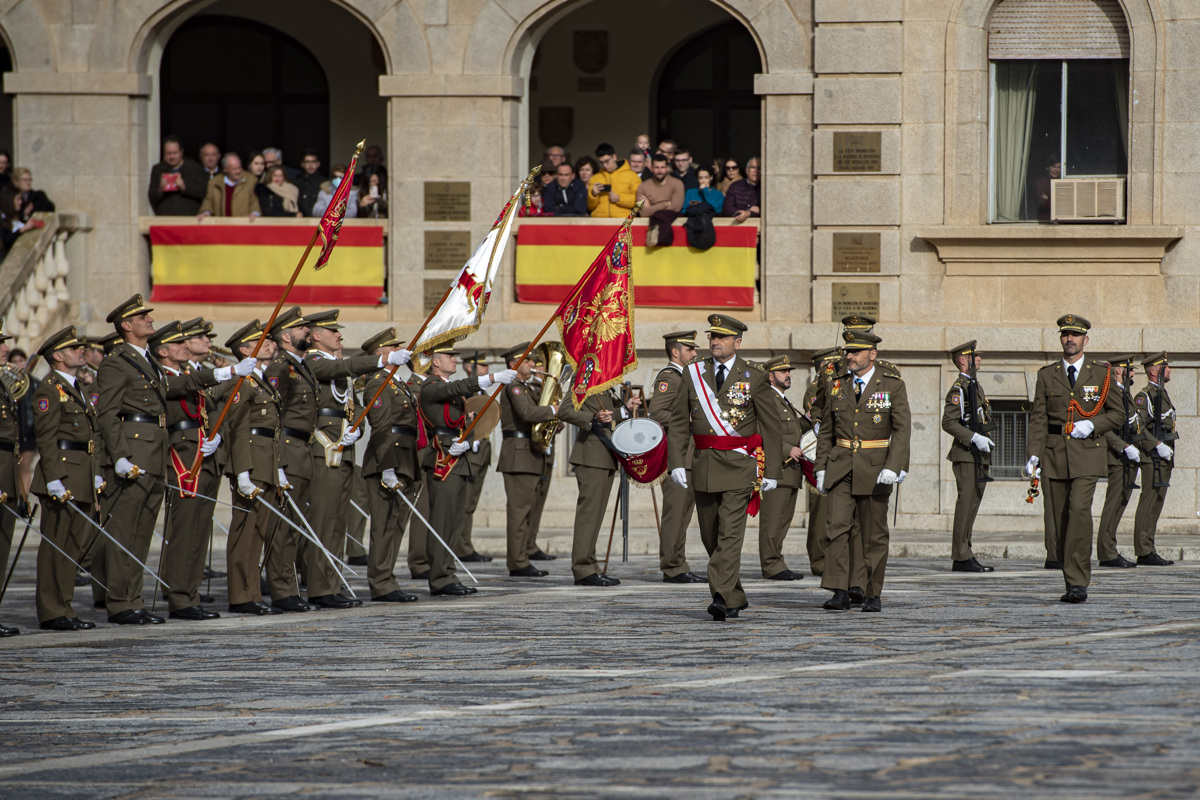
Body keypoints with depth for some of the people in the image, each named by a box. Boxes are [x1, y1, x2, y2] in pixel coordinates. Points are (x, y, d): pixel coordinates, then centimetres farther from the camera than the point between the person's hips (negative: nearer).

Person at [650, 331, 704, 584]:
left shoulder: (683, 377, 22)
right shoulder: (668, 377, -11)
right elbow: (656, 411, -22)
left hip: (688, 457, 11)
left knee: (683, 513, 11)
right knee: (675, 513, -9)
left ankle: (679, 567, 14)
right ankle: (672, 568, -8)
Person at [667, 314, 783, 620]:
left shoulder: (754, 377, -1)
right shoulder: (693, 374, 7)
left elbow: (772, 427, 1)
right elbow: (679, 422, 7)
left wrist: (772, 470, -3)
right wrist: (677, 462, -3)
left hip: (739, 466, -4)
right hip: (704, 466, 4)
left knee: (730, 534, -14)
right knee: (711, 536, 10)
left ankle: (723, 599, -20)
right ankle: (735, 599, 24)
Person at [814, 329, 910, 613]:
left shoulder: (893, 385, -2)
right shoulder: (838, 385, 8)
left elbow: (902, 429, -8)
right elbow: (826, 430, 13)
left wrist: (893, 467, -20)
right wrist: (821, 468, 6)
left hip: (875, 469, -2)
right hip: (841, 468, 2)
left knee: (874, 534, 4)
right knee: (838, 527, -11)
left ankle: (873, 595, 13)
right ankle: (839, 592, -15)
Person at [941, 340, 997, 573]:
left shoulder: (976, 386, 19)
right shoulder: (959, 389, -11)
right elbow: (948, 423, -19)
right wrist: (974, 438, -23)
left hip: (979, 456, 10)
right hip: (966, 455, -10)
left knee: (972, 503, 10)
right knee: (966, 503, -10)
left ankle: (965, 556, 14)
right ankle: (961, 558, -10)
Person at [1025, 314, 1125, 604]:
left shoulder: (1101, 375, 6)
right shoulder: (1046, 375, 10)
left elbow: (1118, 414, 9)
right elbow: (1038, 417, 7)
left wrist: (1093, 425, -10)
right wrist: (1034, 454, -6)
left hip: (1086, 454, -3)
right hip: (1054, 455, 3)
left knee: (1079, 510, -19)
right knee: (1060, 518, 4)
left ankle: (1078, 582, -20)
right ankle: (1072, 580, 15)